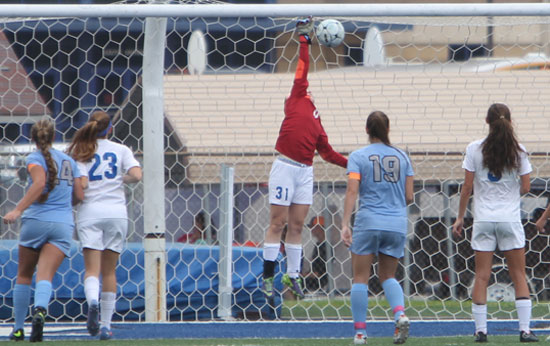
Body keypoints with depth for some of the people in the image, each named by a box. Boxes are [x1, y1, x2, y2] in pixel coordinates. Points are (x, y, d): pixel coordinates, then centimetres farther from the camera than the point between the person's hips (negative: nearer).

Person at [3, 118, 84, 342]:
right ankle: (40, 309, -41)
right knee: (45, 275, -10)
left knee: (24, 275, 12)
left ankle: (18, 329, 15)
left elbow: (40, 183, -20)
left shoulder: (35, 158, -1)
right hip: (64, 223, 3)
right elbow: (79, 196, 13)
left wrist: (18, 210, -26)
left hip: (36, 220, -3)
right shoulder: (69, 161, 15)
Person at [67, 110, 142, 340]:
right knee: (109, 271, 10)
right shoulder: (120, 150, 6)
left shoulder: (80, 151, 3)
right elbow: (136, 175, -8)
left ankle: (92, 301, -38)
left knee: (92, 269, -5)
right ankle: (106, 324, 9)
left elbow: (81, 184, -9)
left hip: (89, 212, -1)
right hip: (116, 212, 1)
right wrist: (121, 179, 12)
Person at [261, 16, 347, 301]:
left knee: (297, 225, 8)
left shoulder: (317, 123, 21)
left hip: (305, 171, 6)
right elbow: (302, 68, 3)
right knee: (278, 223, -4)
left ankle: (292, 275, 14)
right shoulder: (297, 100, 6)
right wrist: (304, 38, 6)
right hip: (285, 167, -6)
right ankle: (268, 276, -1)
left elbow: (327, 152, 25)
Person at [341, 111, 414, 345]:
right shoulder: (402, 157, 8)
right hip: (397, 224, 3)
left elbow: (352, 191, -12)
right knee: (387, 276, 15)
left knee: (360, 278, 6)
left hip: (368, 222, -3)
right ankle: (400, 314, -12)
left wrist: (345, 224, -15)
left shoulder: (358, 157, -2)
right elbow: (409, 197, 7)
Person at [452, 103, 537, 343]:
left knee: (481, 276, 4)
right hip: (510, 218, 0)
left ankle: (480, 330, 1)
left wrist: (460, 217, 7)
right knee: (518, 275, 6)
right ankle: (525, 330, 0)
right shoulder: (518, 150, -3)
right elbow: (526, 187, 0)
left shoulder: (475, 149, -4)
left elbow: (467, 186, -2)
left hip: (483, 218, 0)